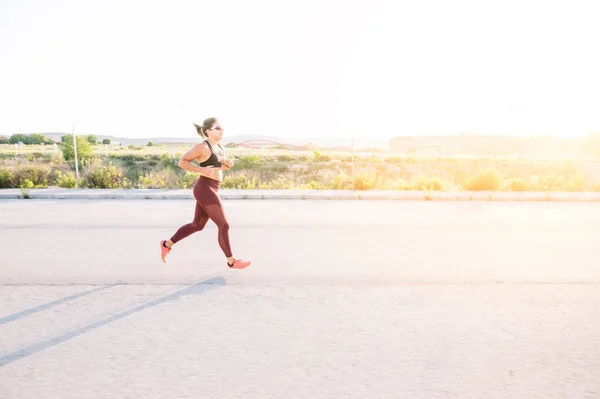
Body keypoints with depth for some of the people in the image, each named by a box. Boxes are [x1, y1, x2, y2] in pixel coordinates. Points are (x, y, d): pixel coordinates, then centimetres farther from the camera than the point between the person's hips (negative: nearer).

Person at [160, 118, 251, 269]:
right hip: (205, 189, -10)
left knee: (197, 225, 19)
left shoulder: (220, 147, 12)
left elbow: (221, 166, 26)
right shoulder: (202, 147, -13)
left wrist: (229, 164, 3)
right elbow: (182, 162, -12)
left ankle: (167, 244, 33)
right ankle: (232, 261, 10)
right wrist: (201, 170, -22)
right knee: (224, 225, -3)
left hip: (210, 189, 10)